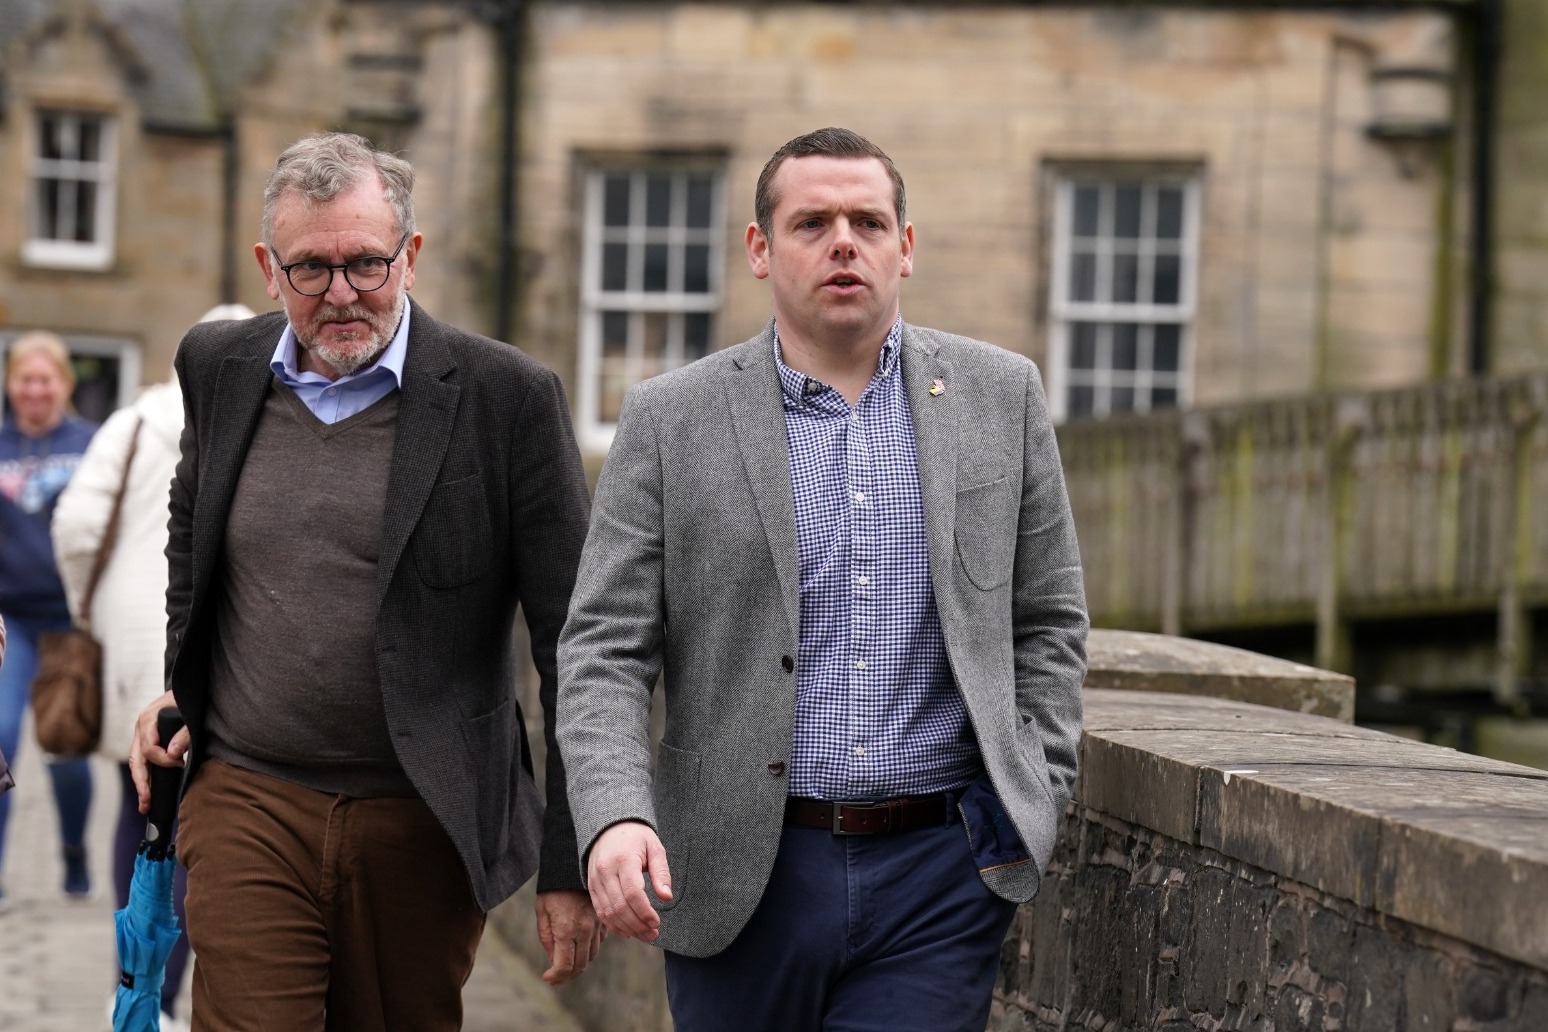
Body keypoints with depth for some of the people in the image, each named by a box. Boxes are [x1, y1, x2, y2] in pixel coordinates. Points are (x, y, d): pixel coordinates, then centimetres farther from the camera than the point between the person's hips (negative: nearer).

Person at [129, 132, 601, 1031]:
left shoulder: (508, 396, -7)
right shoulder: (220, 367, 6)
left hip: (422, 822, -2)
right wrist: (179, 693, 17)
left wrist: (572, 863, -8)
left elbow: (574, 648, -6)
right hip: (248, 802, 2)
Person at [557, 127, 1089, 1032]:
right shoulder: (670, 421, 1)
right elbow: (605, 650, -3)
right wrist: (615, 819, -18)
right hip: (744, 878, 0)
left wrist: (1032, 804, 2)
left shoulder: (998, 397, 6)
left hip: (939, 875, 0)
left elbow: (1049, 622, 12)